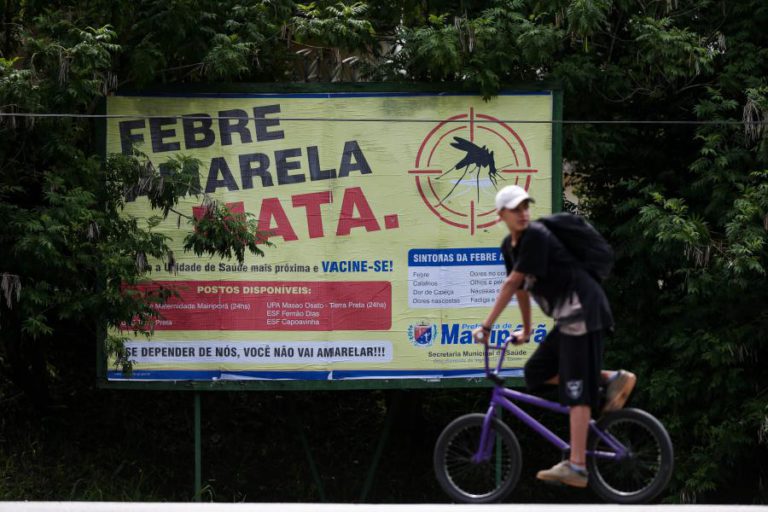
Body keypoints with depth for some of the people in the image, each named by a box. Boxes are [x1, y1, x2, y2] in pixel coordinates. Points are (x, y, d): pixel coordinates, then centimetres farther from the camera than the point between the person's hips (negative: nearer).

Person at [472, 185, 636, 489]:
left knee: (576, 390, -14)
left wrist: (486, 326, -17)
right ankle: (612, 380, 8)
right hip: (569, 318, 9)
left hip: (583, 312, -9)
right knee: (536, 372, 8)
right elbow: (521, 288, 24)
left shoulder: (536, 236, -16)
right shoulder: (509, 246, 12)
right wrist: (526, 330, 31)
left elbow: (511, 284, -18)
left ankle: (576, 466, -19)